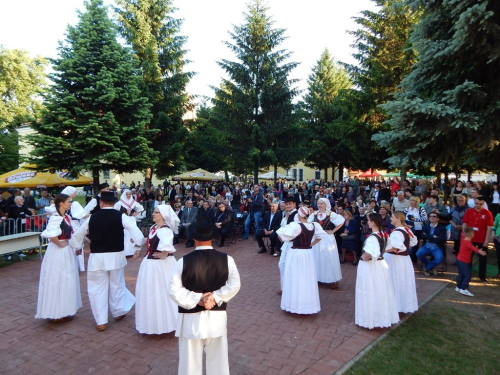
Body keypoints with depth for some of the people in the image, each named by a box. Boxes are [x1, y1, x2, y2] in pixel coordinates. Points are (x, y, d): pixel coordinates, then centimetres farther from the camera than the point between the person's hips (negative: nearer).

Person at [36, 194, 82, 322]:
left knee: (67, 281, 16)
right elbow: (50, 235, -34)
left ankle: (64, 311, 29)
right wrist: (60, 244, -20)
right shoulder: (55, 218, -19)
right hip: (58, 252, -9)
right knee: (57, 282, 3)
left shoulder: (67, 217, 8)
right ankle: (56, 313, 16)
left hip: (67, 251, 9)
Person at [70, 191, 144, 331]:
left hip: (96, 257, 0)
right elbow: (136, 232, -17)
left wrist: (75, 247, 32)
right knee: (116, 285, 18)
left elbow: (78, 235, 14)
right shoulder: (120, 216, -8)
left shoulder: (92, 217, 0)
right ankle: (118, 312, 35)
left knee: (98, 288, 11)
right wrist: (138, 245, -2)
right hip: (116, 256, 0)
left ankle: (101, 321, 17)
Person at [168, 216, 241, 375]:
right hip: (217, 317, 2)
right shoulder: (226, 259, -11)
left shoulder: (183, 261, -16)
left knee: (190, 362, 17)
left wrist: (197, 299, -11)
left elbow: (174, 290, -14)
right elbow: (234, 285, -12)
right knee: (218, 360, 20)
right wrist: (215, 297, -11)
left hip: (190, 318, -1)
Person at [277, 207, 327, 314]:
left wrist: (284, 240, 0)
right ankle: (308, 304, 28)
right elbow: (320, 236, 15)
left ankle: (295, 304, 16)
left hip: (296, 254, -6)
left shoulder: (295, 226, -20)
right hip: (308, 254, 6)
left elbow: (281, 233, -20)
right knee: (307, 279, 16)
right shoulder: (314, 225, -2)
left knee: (295, 279, 6)